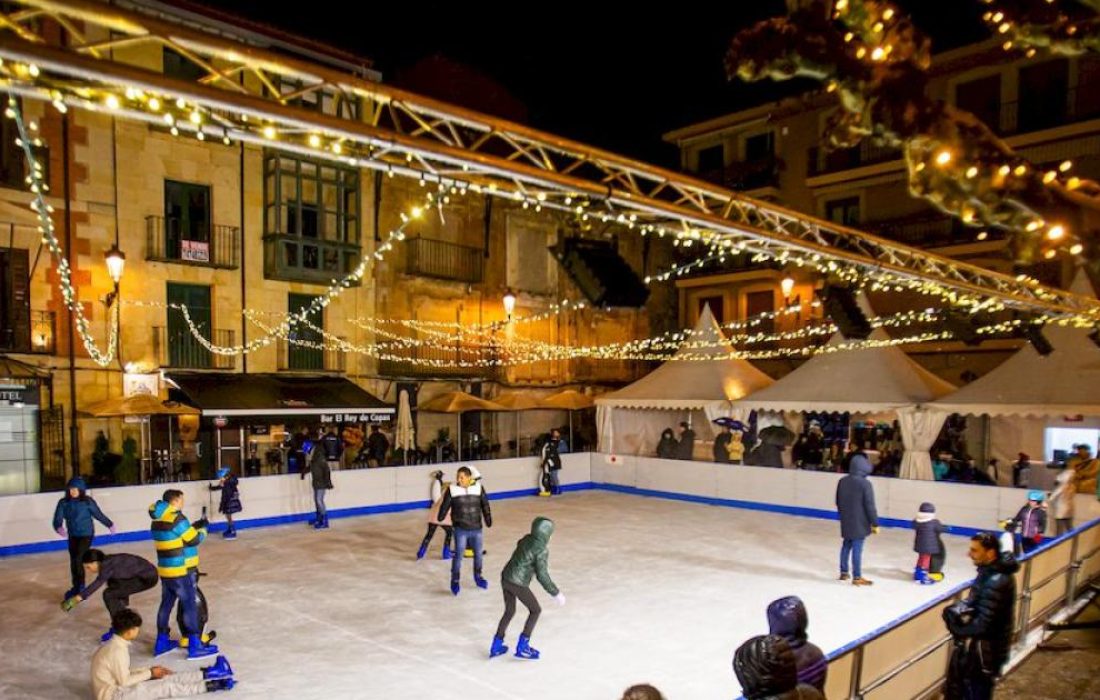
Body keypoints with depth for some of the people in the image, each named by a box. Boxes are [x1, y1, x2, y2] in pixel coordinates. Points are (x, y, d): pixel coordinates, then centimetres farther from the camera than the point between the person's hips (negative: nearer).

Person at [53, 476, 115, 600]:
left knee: (79, 560, -12)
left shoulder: (87, 501, -13)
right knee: (73, 562, 11)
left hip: (86, 535, -4)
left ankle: (80, 588, 2)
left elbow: (98, 514, -1)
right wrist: (59, 528, -34)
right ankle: (76, 587, 28)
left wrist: (110, 524, 10)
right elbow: (57, 519, -12)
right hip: (72, 536, 4)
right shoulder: (63, 502, -7)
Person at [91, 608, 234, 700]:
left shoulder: (113, 644, 6)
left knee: (166, 679, 5)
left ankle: (207, 673, 12)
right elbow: (124, 681, -21)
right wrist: (150, 673, -8)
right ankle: (212, 685, -3)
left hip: (115, 686, 9)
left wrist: (149, 671, 6)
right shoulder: (117, 651, -26)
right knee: (166, 687, -8)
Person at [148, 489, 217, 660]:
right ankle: (195, 646, 3)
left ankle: (162, 642, 27)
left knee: (166, 604, 18)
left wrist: (194, 527, 12)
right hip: (182, 571, -8)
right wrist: (202, 529, 4)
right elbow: (194, 540, -14)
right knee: (191, 606, -1)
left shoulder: (157, 521, 9)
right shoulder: (177, 518, -19)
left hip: (166, 571, 9)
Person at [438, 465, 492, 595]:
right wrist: (440, 518, 6)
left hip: (476, 529, 3)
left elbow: (485, 505, 3)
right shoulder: (452, 490, -9)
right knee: (458, 554, -3)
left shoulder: (479, 489, -4)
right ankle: (455, 581, 14)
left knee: (478, 554, 16)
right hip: (460, 530, -3)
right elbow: (445, 505, 1)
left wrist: (488, 519, 4)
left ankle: (478, 577, 38)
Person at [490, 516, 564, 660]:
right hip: (518, 584, -7)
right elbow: (542, 576, -19)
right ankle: (522, 648, 16)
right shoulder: (542, 550, -18)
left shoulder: (526, 538, 4)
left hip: (505, 577, 7)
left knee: (509, 611, 24)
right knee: (536, 610, 14)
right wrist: (556, 593, -10)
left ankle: (496, 647, 30)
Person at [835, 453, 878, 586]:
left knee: (846, 546, 17)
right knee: (857, 548, -1)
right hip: (859, 523, -6)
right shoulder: (865, 484, -18)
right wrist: (875, 523, -9)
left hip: (846, 521, 7)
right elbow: (870, 506, -16)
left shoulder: (842, 481, 4)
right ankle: (857, 577, 5)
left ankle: (843, 572, 24)